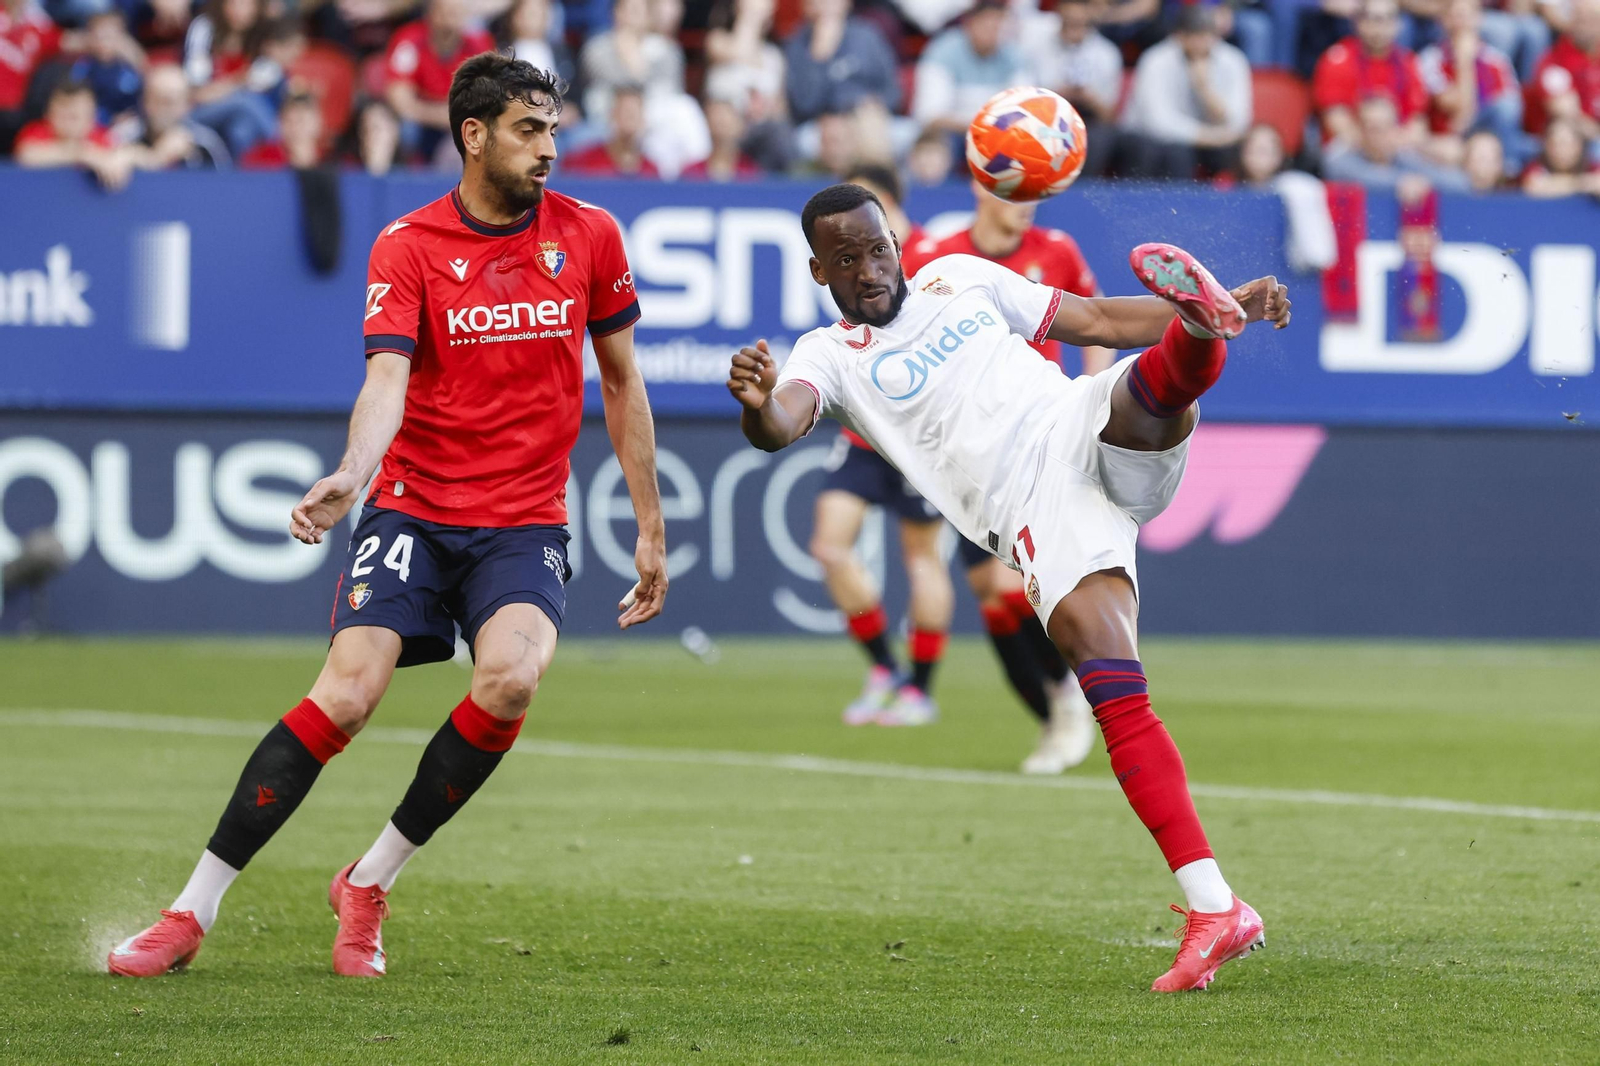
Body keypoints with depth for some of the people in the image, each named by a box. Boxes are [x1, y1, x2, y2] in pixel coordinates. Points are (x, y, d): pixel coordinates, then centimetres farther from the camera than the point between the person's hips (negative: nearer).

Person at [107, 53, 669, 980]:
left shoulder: (589, 236, 4)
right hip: (414, 510, -1)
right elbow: (387, 380, -16)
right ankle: (192, 913, -8)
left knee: (509, 678, -27)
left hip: (526, 526, 1)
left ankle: (370, 884, -7)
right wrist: (349, 476, -36)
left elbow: (622, 383, 13)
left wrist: (651, 529, 13)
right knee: (345, 694, -18)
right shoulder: (408, 246, -3)